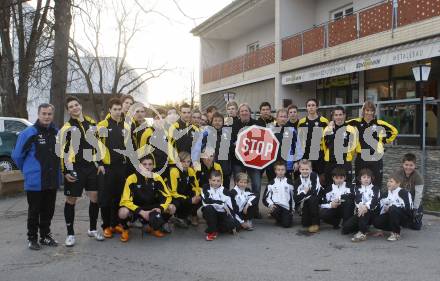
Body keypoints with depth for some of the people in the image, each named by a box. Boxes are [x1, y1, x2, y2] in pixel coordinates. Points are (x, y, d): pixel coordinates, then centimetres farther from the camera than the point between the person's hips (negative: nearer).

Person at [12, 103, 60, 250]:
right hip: (34, 182, -4)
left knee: (48, 210, 13)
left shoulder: (57, 133, 5)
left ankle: (45, 235, 27)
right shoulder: (28, 133, -11)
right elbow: (17, 155, -4)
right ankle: (32, 238, 18)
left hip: (53, 181, 5)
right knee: (34, 211, 5)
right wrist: (28, 170, 7)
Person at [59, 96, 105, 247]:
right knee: (71, 200, 2)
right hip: (74, 169, -4)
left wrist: (100, 163, 10)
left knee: (95, 198, 6)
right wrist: (65, 171, -12)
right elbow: (62, 151, -6)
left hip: (91, 167, 5)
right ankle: (70, 234, 13)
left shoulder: (91, 123, 11)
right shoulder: (67, 128, -4)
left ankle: (92, 229, 23)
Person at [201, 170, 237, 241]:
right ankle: (212, 231, -15)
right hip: (210, 213, -1)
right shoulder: (206, 188, -9)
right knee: (209, 208, -35)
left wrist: (233, 225, -5)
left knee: (230, 224, -27)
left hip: (222, 213, 1)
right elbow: (206, 201, -27)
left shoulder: (225, 191, -4)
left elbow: (230, 207, -3)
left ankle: (216, 228, 8)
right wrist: (222, 204, -24)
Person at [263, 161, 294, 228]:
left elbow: (293, 196, 13)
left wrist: (292, 209, 9)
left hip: (286, 207, 0)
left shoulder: (289, 182, 8)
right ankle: (279, 219, 0)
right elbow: (266, 197, 4)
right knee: (274, 209, -36)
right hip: (275, 206, 0)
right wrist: (270, 204, -15)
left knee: (287, 224, -19)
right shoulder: (271, 183, 6)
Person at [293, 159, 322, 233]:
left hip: (316, 199, -3)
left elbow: (315, 192, -25)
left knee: (312, 199, -36)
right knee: (305, 223, -9)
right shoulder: (297, 181, -5)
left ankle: (315, 224, -21)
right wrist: (304, 192, -24)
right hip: (304, 203, 3)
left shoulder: (314, 176, -15)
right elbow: (295, 198, -12)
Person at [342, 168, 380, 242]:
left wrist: (366, 206, -35)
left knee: (365, 211, -40)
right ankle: (364, 228, 10)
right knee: (345, 228, -15)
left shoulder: (375, 189, 8)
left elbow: (375, 200, -14)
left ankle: (362, 233, -34)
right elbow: (357, 199, -7)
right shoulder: (357, 189, 14)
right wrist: (360, 206, -32)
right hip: (359, 211, 3)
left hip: (371, 212, -3)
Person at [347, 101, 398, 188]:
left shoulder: (379, 123, 1)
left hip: (376, 158, 0)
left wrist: (385, 140, 7)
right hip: (361, 158, 1)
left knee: (376, 184, 3)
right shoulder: (357, 122, 1)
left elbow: (394, 131, 12)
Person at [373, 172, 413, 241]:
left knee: (393, 209, -37)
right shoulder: (385, 195, 11)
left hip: (403, 217, -5)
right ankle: (395, 229, 4)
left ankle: (396, 233, -20)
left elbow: (407, 207, -22)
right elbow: (380, 208, 7)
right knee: (376, 221, -21)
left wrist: (390, 206, -17)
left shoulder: (403, 193, -9)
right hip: (390, 216, 6)